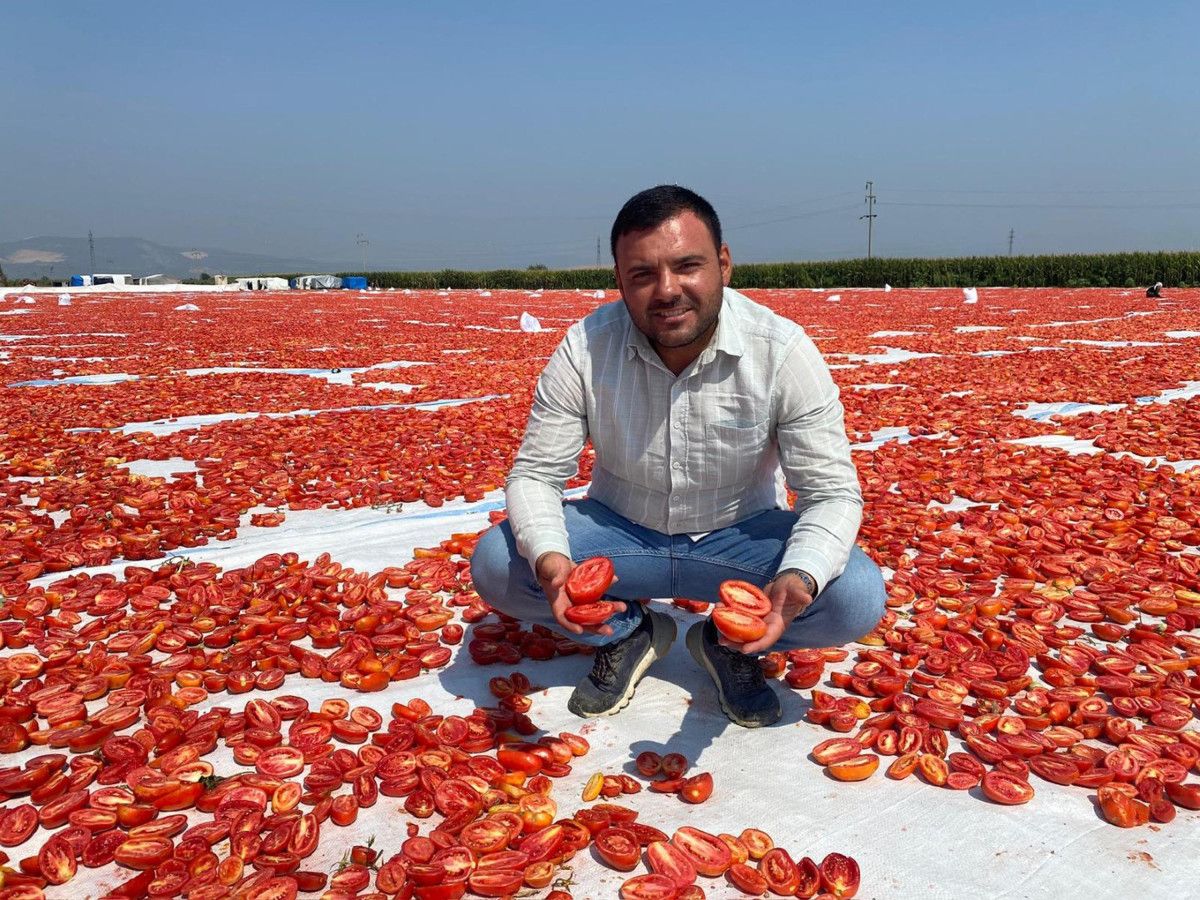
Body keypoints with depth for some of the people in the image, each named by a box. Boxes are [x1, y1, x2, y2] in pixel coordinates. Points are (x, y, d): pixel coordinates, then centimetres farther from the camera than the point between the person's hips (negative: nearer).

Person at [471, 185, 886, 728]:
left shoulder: (782, 351, -21)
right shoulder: (585, 348, -18)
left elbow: (832, 492, -18)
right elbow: (535, 474, -13)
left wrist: (799, 580, -40)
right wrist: (550, 560, -36)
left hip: (740, 536, -1)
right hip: (620, 532, 1)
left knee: (857, 597, -27)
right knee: (495, 565, -23)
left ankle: (732, 643, 6)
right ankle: (628, 633, 6)